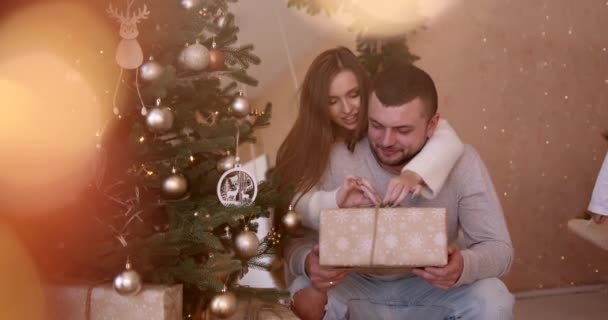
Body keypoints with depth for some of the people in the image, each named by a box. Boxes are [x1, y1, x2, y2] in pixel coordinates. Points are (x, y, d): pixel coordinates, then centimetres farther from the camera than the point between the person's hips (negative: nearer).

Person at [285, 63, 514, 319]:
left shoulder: (462, 163, -20)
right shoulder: (339, 161, -22)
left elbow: (499, 248, -18)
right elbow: (298, 242, -16)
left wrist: (463, 266, -43)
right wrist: (308, 262, -43)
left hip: (431, 290, 1)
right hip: (356, 288, -1)